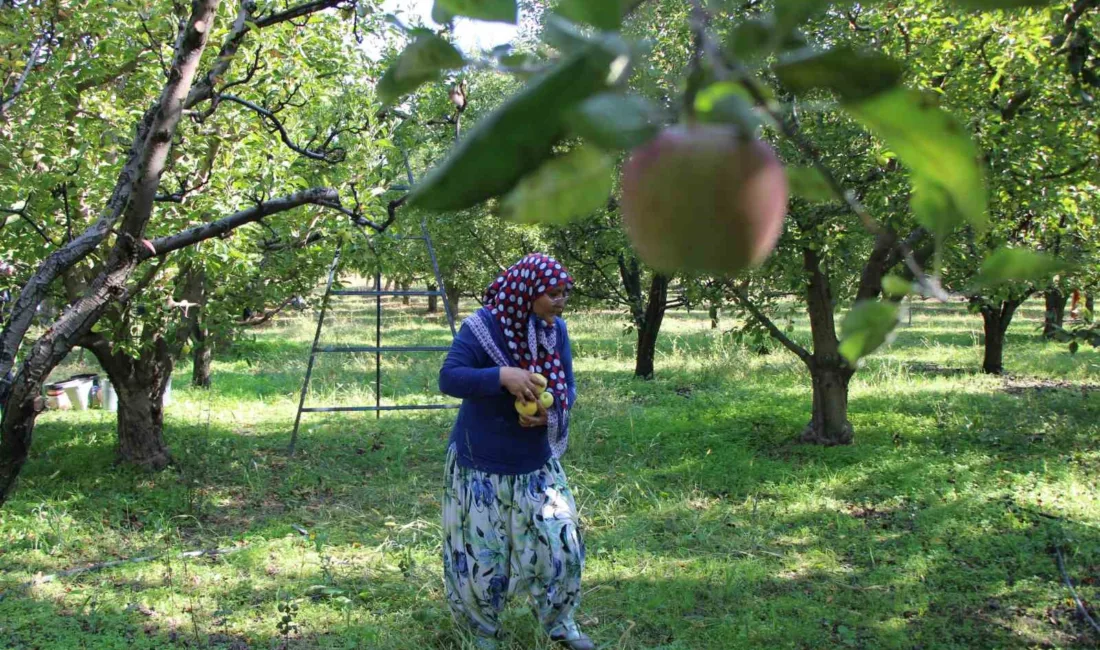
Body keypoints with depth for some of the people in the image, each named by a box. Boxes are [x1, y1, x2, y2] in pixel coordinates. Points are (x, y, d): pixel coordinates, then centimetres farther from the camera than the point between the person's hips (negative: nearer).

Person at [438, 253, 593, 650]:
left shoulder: (556, 330, -2)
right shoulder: (482, 327, -18)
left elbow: (568, 387, 4)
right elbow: (449, 378, -23)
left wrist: (550, 412, -18)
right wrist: (503, 375, -35)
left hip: (537, 464, 5)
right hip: (481, 467, -4)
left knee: (559, 544, 6)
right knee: (480, 554, 6)